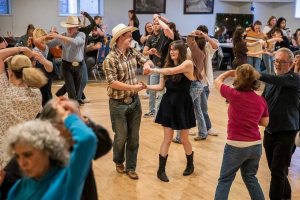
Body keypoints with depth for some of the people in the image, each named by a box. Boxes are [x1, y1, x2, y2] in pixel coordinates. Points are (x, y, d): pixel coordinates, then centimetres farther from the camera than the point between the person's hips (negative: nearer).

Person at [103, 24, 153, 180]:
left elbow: (149, 62, 12)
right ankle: (118, 161, 35)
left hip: (134, 101, 5)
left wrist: (147, 63, -12)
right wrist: (133, 87, -25)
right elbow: (112, 83, -22)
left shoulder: (133, 52, 2)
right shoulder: (110, 59, -17)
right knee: (121, 136, 8)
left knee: (134, 137, 10)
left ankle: (130, 167, 23)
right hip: (118, 103, -5)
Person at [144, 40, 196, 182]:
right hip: (168, 104, 4)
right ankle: (161, 170, 11)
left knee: (184, 139, 8)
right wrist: (145, 87, -8)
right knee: (167, 139, 3)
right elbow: (161, 86, 4)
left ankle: (190, 165, 33)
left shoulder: (188, 64, -11)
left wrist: (153, 70, -22)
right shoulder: (168, 65, 6)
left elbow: (171, 71, -27)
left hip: (183, 105, -3)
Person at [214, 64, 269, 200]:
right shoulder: (261, 100, -1)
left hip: (236, 146, -5)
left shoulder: (234, 95, -16)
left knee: (225, 180, 9)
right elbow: (265, 123, 10)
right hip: (256, 145, 5)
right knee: (250, 177, 25)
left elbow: (217, 81, 2)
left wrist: (230, 72, 17)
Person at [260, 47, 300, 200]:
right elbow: (263, 101, 16)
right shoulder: (271, 80, 8)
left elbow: (278, 81, -33)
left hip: (286, 133, -6)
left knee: (278, 171, -5)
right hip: (269, 131, 7)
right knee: (275, 169, 17)